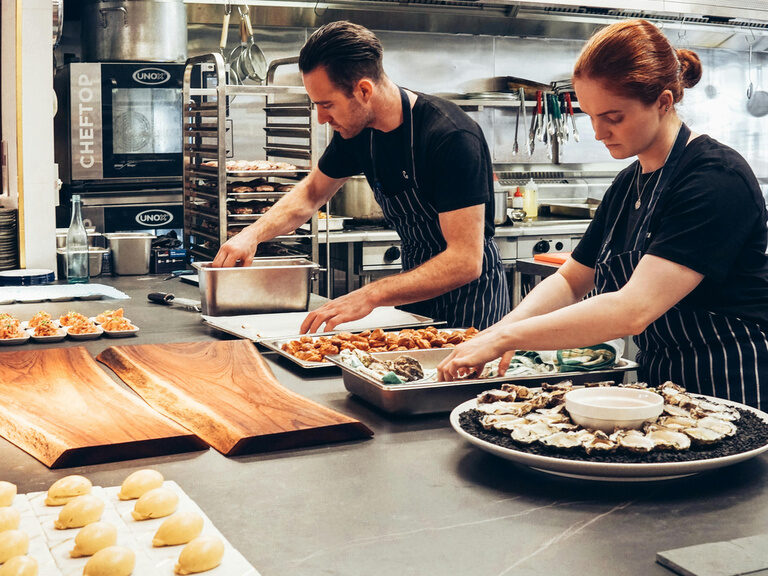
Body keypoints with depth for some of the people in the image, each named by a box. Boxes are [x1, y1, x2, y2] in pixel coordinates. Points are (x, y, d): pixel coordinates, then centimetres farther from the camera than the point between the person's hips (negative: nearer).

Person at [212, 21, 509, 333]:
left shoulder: (453, 138, -28)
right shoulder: (355, 131, -6)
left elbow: (466, 261, -32)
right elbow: (311, 192, 13)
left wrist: (371, 295, -38)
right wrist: (253, 233, -4)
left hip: (470, 293, -6)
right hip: (417, 285, 6)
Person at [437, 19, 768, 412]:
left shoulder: (717, 180, -19)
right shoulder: (627, 184, 9)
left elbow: (633, 310, -27)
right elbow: (571, 280, 14)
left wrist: (505, 338, -25)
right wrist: (505, 327, -7)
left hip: (732, 398, -6)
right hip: (659, 384, 7)